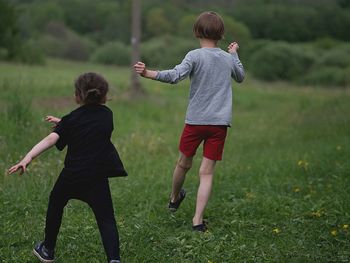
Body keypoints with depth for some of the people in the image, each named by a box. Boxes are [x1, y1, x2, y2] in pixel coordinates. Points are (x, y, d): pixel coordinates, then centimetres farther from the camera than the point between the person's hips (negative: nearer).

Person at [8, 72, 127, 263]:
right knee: (106, 218, 0)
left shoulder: (72, 119, -1)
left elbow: (51, 139, -16)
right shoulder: (106, 114, 7)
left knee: (56, 204, 26)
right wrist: (62, 122, 25)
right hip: (98, 177, 0)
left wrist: (28, 158, -26)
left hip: (72, 175, 0)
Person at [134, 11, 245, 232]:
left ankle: (174, 199, 44)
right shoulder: (229, 59, 8)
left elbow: (175, 75, -24)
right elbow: (240, 77, 29)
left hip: (195, 121, -2)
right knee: (207, 172, 1)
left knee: (184, 163, 19)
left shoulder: (195, 56, -7)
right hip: (220, 122, 2)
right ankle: (198, 220, -5)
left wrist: (148, 73, -28)